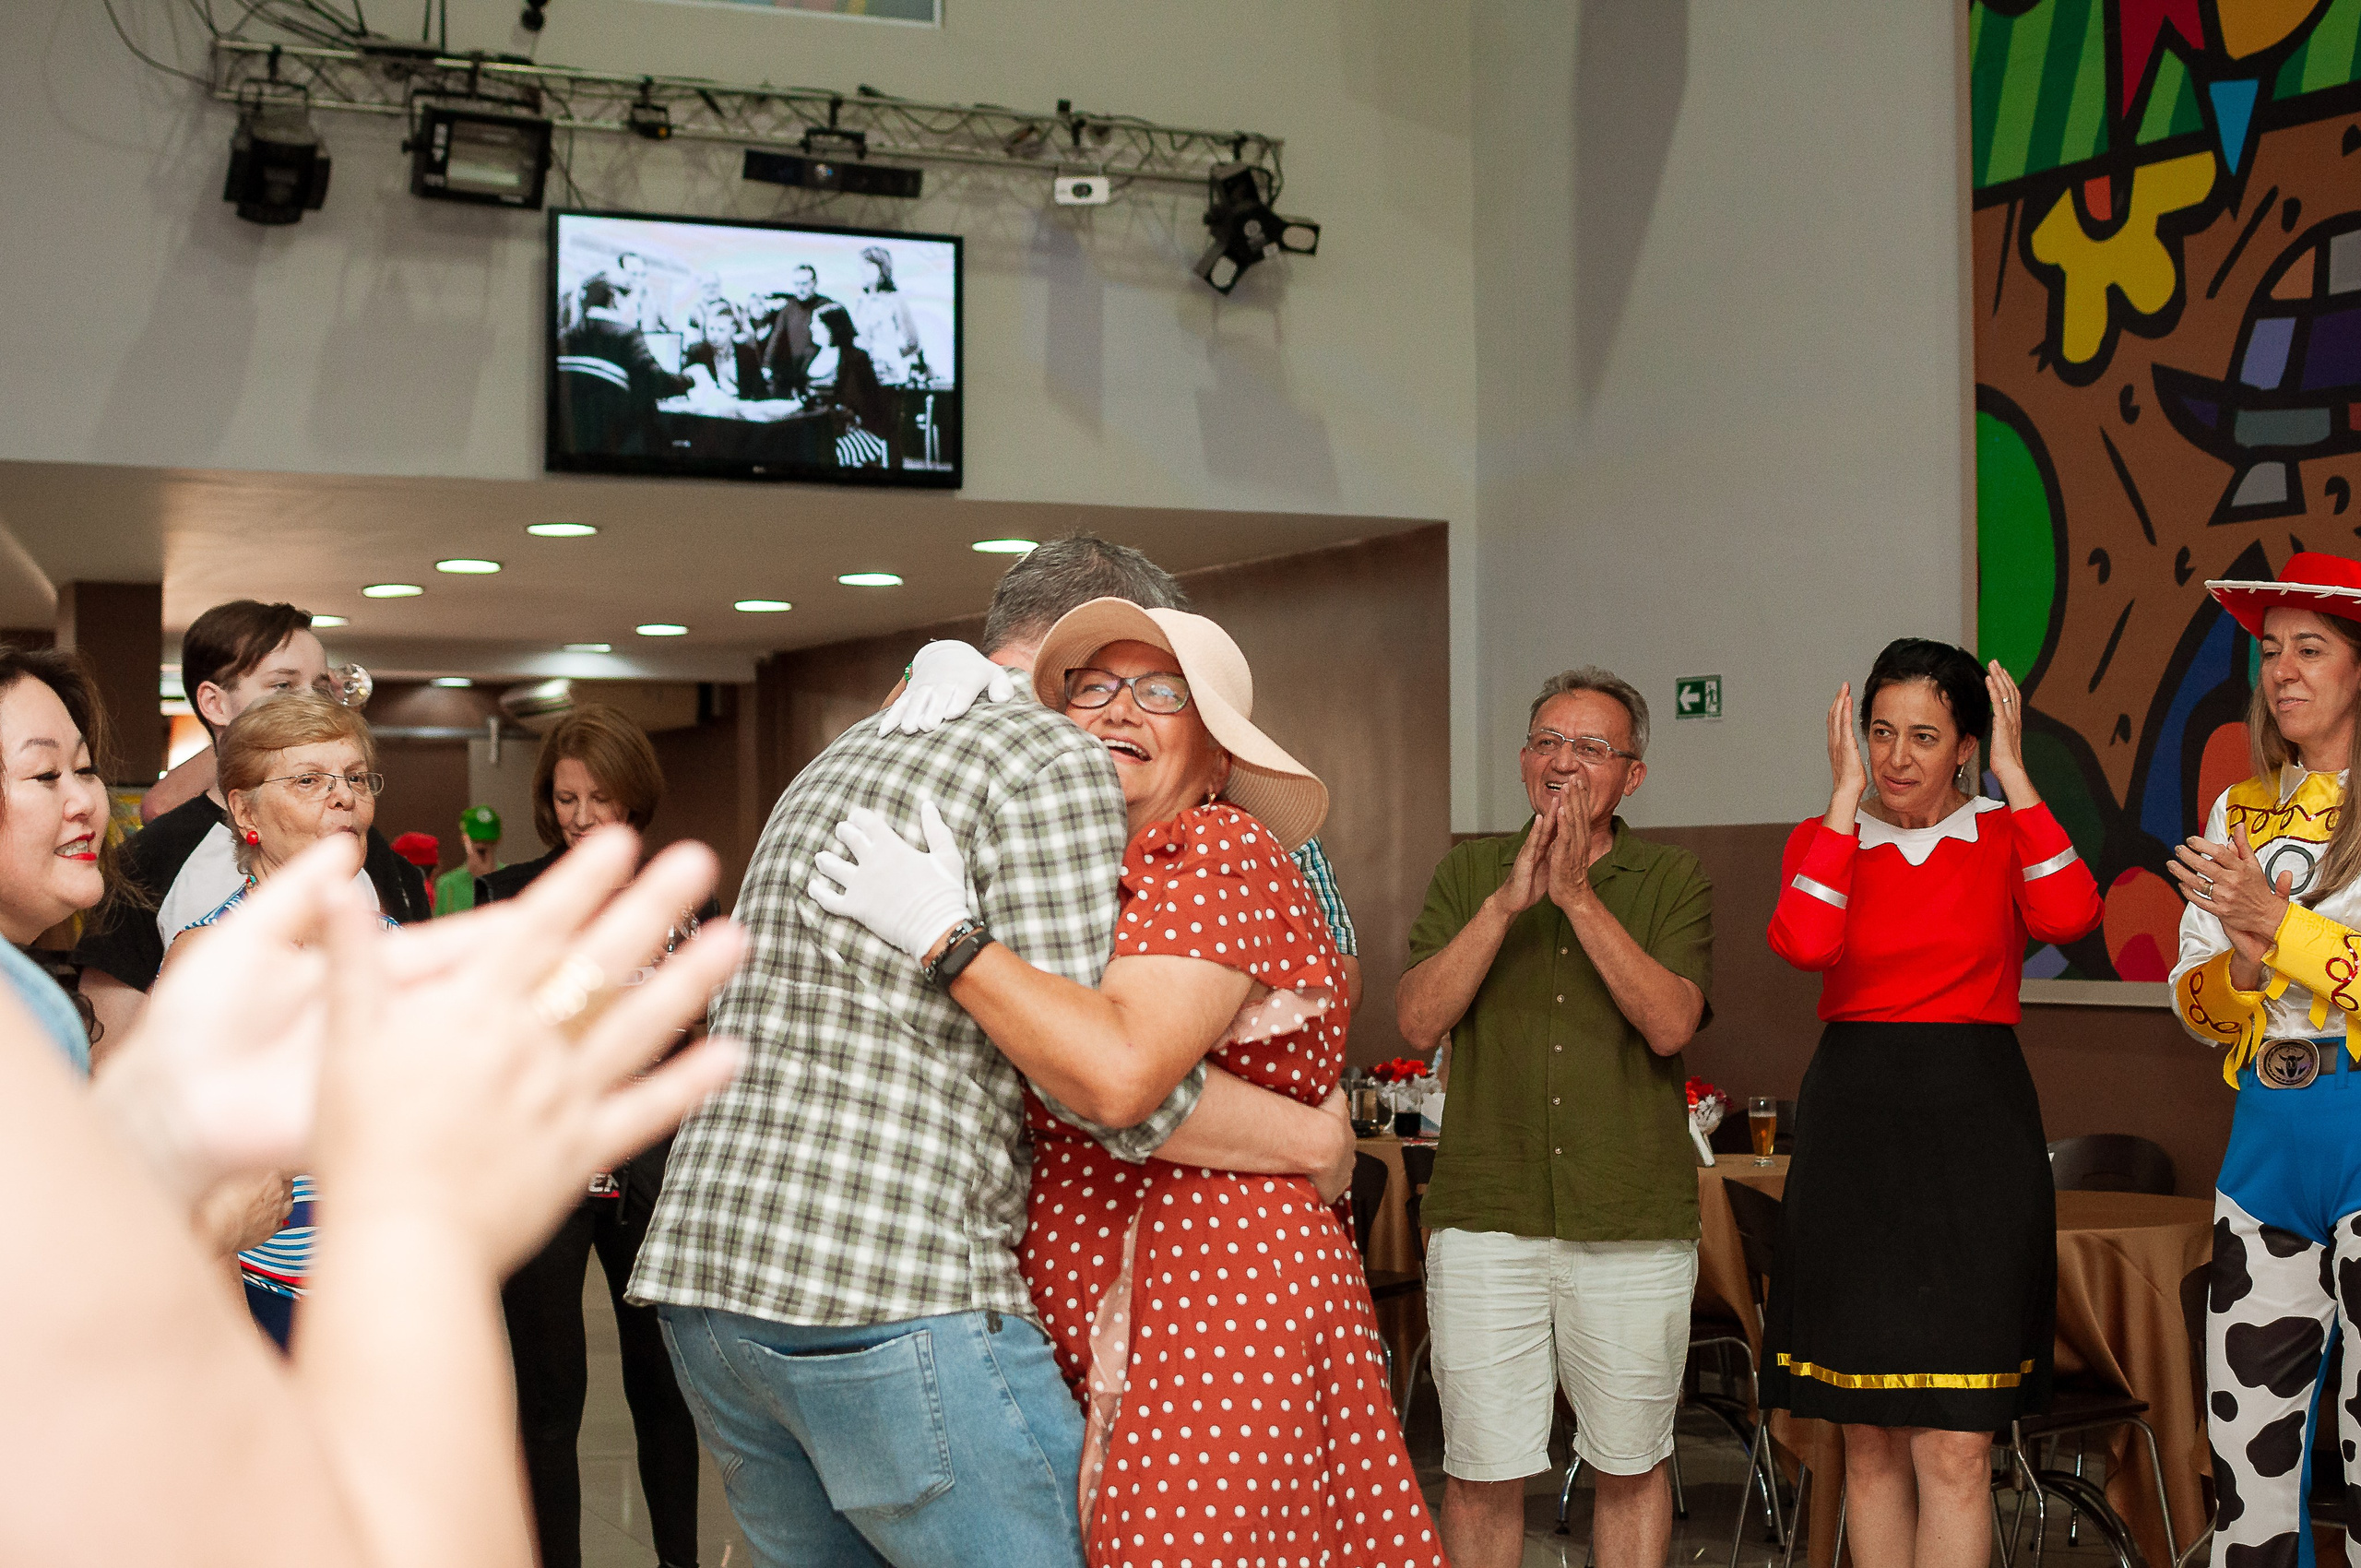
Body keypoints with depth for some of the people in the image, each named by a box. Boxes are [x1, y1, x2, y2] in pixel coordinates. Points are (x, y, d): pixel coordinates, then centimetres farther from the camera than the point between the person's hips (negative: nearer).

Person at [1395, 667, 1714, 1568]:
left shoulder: (1673, 881, 3)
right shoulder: (1468, 874, 8)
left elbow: (1671, 1024, -13)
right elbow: (1419, 1021, -5)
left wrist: (1579, 895, -17)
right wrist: (1508, 901, -14)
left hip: (1633, 1224, 0)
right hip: (1486, 1218, 1)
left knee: (1630, 1466, 12)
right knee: (1481, 1474, 5)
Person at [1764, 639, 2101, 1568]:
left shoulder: (2005, 835, 7)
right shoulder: (1825, 838, 7)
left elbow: (2068, 916, -16)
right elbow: (1804, 942, -15)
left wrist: (2014, 775, -10)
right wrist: (1848, 794, -10)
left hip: (1975, 1138, -1)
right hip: (1855, 1132, 1)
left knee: (1954, 1447, -6)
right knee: (1870, 1439, 8)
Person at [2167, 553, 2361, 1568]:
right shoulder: (2241, 811, 14)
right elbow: (2194, 1007, 12)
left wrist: (2279, 922, -16)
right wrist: (2242, 966, -8)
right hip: (2266, 1134, 5)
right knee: (2247, 1447, 7)